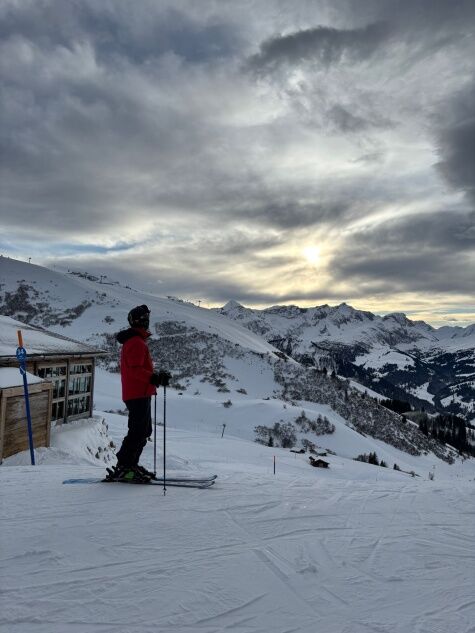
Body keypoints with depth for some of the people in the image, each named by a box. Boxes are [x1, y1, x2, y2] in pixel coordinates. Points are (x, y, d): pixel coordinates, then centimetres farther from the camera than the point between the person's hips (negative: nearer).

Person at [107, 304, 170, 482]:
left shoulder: (134, 340, 19)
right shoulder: (136, 342, -15)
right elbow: (135, 369, -24)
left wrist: (156, 376, 18)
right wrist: (155, 378, -31)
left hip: (138, 394, 11)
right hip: (139, 394, -11)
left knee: (143, 431, 16)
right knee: (138, 432, -6)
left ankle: (130, 465, 23)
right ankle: (122, 469, 0)